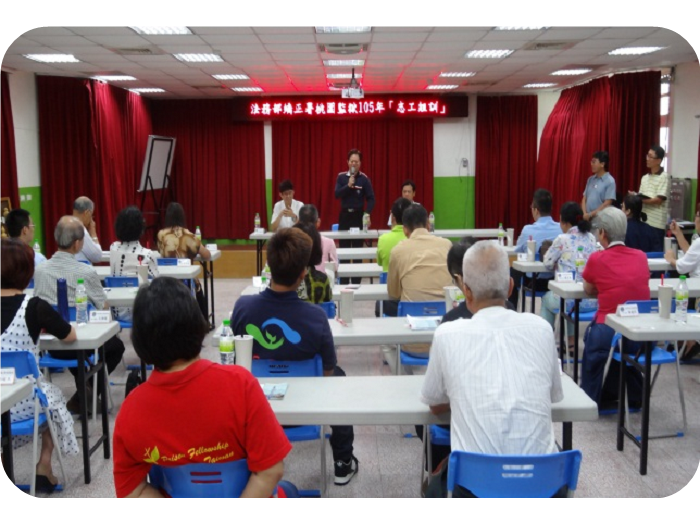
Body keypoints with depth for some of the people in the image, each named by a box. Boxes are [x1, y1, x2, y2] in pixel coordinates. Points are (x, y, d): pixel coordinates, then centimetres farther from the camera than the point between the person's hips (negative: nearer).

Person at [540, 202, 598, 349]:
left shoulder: (562, 239, -10)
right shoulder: (591, 238, 8)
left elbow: (548, 263, 1)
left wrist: (558, 260, 20)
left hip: (572, 300, -5)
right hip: (592, 299, 5)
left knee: (546, 299, 28)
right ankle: (570, 339, 37)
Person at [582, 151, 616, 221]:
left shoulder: (610, 181, -7)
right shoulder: (590, 179, 12)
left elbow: (607, 204, -13)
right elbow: (584, 199, 11)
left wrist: (590, 214, -14)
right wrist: (585, 214, -6)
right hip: (587, 218, 6)